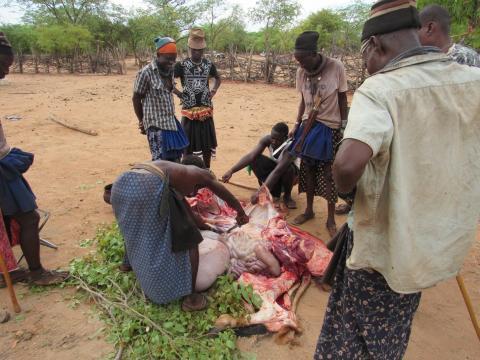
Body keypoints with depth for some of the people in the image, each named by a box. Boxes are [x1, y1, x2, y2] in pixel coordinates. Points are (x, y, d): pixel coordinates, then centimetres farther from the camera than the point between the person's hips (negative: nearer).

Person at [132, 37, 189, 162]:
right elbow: (136, 98, -6)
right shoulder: (146, 73, -14)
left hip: (171, 122, 7)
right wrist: (142, 121, 3)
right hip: (156, 125, -7)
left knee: (176, 158, 13)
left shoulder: (170, 70, 6)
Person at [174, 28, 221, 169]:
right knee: (189, 144, 3)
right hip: (189, 111, -3)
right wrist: (179, 93, -9)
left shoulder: (209, 64, 5)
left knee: (207, 143, 10)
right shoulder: (182, 65, -6)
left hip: (206, 110, 3)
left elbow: (218, 78, 22)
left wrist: (213, 91, 6)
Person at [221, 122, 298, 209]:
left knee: (288, 169, -40)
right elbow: (251, 156, -32)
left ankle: (287, 196, -8)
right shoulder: (267, 140, -23)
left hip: (291, 173, -4)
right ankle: (274, 192, -8)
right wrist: (231, 171, -44)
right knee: (254, 159, -21)